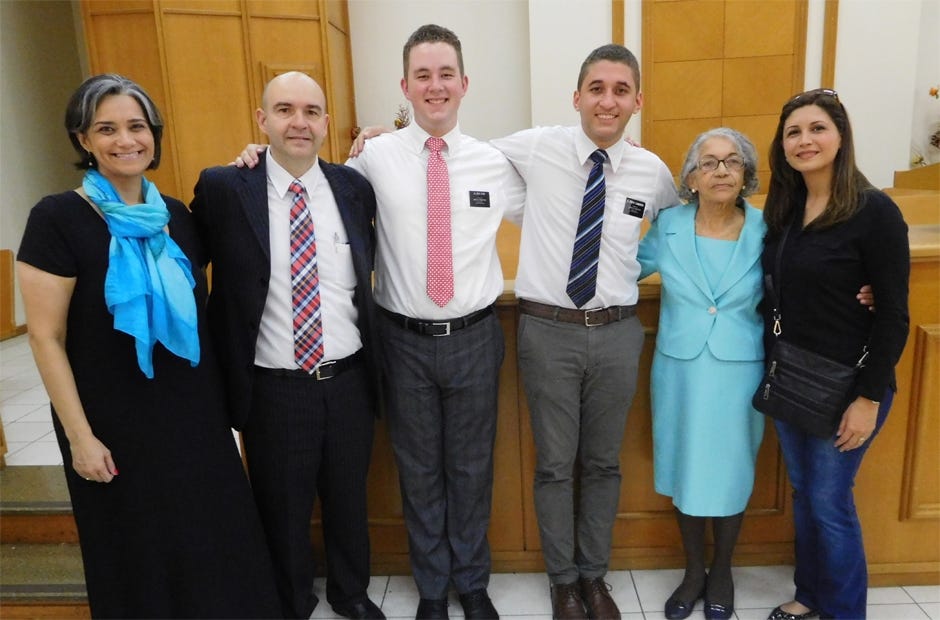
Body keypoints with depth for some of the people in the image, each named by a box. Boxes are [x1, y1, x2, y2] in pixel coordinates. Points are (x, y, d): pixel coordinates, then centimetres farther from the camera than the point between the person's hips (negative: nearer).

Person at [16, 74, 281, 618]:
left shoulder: (177, 215, 3)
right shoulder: (57, 218, -12)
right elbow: (46, 337, -12)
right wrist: (80, 435, -13)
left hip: (195, 414, 5)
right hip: (117, 424, -4)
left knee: (218, 543, 16)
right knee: (139, 555, 16)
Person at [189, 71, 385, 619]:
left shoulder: (354, 187, 0)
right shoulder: (223, 189, -8)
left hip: (348, 381, 3)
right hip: (273, 389, -2)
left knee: (349, 501, 21)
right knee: (283, 512, 18)